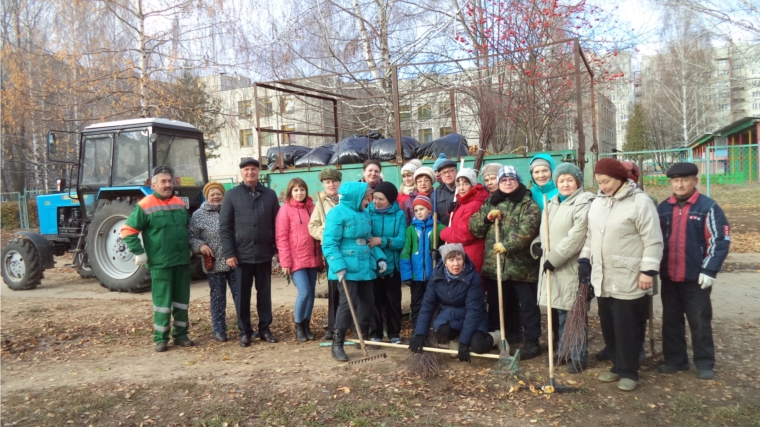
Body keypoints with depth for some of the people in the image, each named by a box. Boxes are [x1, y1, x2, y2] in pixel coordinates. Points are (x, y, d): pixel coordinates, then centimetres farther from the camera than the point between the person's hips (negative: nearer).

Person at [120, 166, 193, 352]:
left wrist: (189, 247, 18)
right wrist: (139, 253, -13)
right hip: (160, 263, -6)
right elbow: (128, 231, -8)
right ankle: (161, 338, 11)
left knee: (182, 300, 11)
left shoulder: (180, 204, 12)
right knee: (162, 301, 0)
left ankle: (180, 334, 22)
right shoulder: (145, 205, -7)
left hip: (182, 261, 6)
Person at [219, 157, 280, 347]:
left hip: (264, 254, 2)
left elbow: (277, 224, 7)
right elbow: (224, 227, -2)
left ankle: (265, 329, 21)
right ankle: (245, 332, 17)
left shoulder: (270, 195, 6)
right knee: (242, 295, 6)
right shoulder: (232, 195, 1)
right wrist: (229, 253, -9)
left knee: (264, 294, 10)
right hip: (242, 254, -1)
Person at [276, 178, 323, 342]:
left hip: (312, 259, 5)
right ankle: (298, 327, 7)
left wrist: (320, 256, 10)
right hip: (296, 260, -5)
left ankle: (307, 325, 20)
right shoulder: (285, 209, -4)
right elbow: (281, 237, -7)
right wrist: (285, 262, -12)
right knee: (304, 292, -12)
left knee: (311, 293, 7)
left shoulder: (312, 208, 8)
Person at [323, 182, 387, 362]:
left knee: (368, 302, 12)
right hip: (347, 269, -8)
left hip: (365, 267, 8)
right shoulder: (337, 213, -11)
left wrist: (380, 258, 5)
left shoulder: (364, 214, 12)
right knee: (348, 303, -9)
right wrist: (339, 267, -24)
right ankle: (337, 344, 4)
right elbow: (329, 244, -16)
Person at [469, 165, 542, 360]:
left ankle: (532, 341, 16)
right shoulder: (490, 203, 12)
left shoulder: (528, 205, -4)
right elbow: (473, 226, 8)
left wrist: (507, 246, -24)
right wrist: (486, 218, -9)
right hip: (494, 265, 5)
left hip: (522, 266, -5)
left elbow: (527, 230, -19)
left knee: (528, 305, 5)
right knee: (494, 304, 18)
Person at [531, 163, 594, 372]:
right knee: (560, 311, 16)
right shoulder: (552, 203, 15)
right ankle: (563, 351, 29)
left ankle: (579, 357, 11)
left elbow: (576, 238, -20)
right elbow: (545, 230, 24)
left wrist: (554, 258, -19)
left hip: (572, 267, -8)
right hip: (553, 266, 8)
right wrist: (537, 244, 3)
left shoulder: (584, 203, -12)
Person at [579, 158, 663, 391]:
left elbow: (653, 241, -13)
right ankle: (618, 366, 29)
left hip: (627, 280, -7)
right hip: (602, 279, 7)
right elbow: (590, 235, 20)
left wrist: (648, 270, -16)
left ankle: (628, 372, 15)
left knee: (626, 328, 0)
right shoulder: (597, 202, 10)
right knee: (608, 326, 14)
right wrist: (585, 259, 16)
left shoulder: (640, 202, -12)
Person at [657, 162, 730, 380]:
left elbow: (720, 240, -9)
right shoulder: (663, 208, 7)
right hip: (669, 277, 5)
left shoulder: (708, 207, -7)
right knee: (671, 321, 12)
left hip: (696, 277, -4)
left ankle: (704, 364, 18)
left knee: (700, 322, 6)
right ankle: (675, 360, 25)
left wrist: (709, 270, -15)